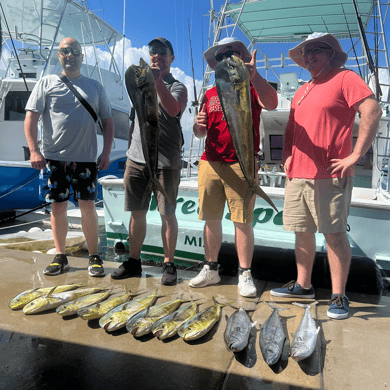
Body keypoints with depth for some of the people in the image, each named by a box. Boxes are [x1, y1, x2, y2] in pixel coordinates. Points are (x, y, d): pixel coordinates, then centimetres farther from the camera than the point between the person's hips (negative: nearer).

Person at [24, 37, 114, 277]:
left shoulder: (95, 87, 13)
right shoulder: (47, 83, 9)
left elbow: (108, 121, 12)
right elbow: (31, 117, 3)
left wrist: (106, 153, 1)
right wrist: (34, 151, -8)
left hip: (86, 158, 0)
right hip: (55, 157, 0)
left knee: (88, 206, -1)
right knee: (58, 206, 4)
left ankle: (95, 257, 11)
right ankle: (60, 257, 18)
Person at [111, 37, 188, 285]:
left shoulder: (178, 87, 4)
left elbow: (173, 110, -17)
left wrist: (158, 80, -25)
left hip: (165, 161, -4)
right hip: (137, 158, 5)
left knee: (168, 214, -1)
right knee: (137, 212, 7)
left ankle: (169, 264, 12)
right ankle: (134, 262, 19)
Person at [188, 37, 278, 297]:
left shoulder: (252, 88, 5)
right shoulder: (210, 95, 19)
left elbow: (272, 104, -18)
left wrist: (254, 75, -29)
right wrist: (199, 124, -4)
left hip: (241, 164, -4)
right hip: (209, 163, 5)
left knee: (243, 221, -2)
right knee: (211, 219, 8)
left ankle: (245, 275, 10)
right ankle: (211, 270, 22)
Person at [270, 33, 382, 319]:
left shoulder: (345, 79, 0)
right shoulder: (301, 92, 22)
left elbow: (372, 112, -12)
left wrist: (355, 156, -16)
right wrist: (287, 156, 12)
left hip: (329, 176, -7)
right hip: (298, 175, 7)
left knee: (334, 234, -2)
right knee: (302, 232, 11)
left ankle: (339, 296, 9)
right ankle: (303, 285, 25)